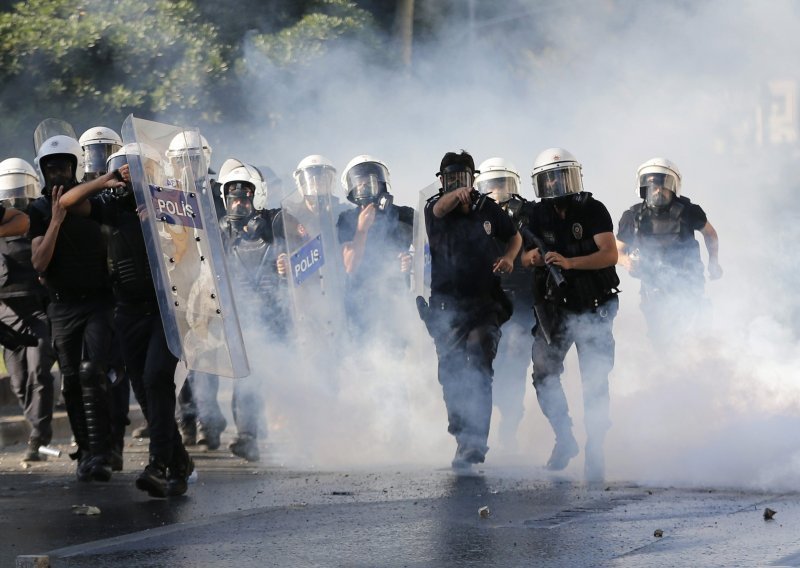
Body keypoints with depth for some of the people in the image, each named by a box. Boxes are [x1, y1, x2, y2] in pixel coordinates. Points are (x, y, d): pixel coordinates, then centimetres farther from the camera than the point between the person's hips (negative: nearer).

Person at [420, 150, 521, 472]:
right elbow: (440, 209, -26)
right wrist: (455, 196, -49)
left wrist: (508, 258, -1)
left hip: (484, 303, -1)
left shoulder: (487, 209, 5)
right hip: (446, 305, 1)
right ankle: (462, 435, 27)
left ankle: (473, 444, -22)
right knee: (451, 374, 7)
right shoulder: (435, 207, 0)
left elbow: (514, 237, 22)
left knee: (478, 372, -14)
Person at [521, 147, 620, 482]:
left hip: (594, 307, -3)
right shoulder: (537, 215, 2)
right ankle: (564, 438, 13)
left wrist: (569, 262, -31)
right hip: (555, 307, 3)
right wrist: (533, 256, -17)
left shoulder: (593, 210, -8)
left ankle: (595, 453, 1)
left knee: (595, 380, -5)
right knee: (544, 374, -3)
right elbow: (523, 255, 8)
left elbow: (610, 254, -18)